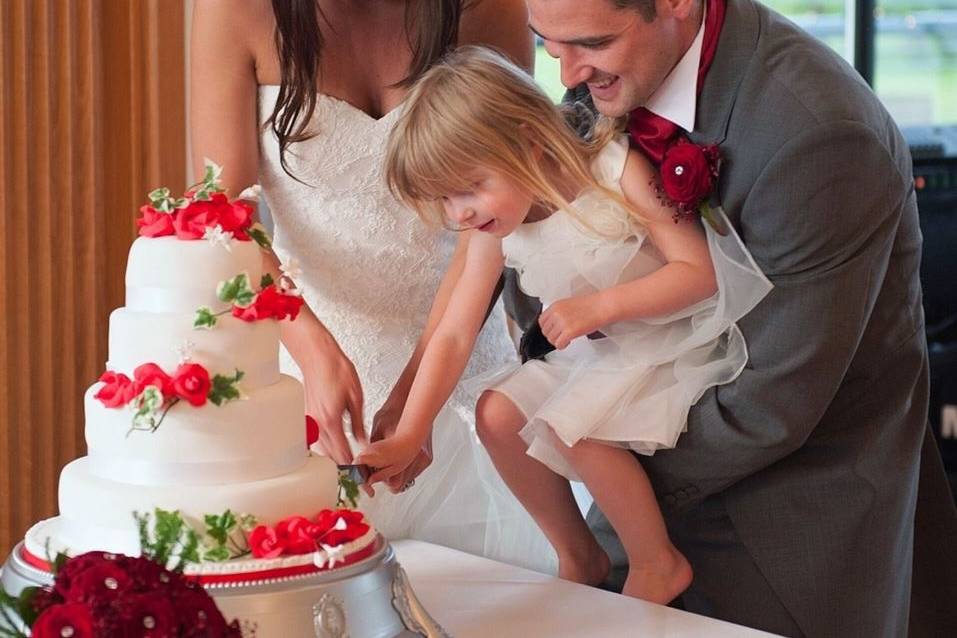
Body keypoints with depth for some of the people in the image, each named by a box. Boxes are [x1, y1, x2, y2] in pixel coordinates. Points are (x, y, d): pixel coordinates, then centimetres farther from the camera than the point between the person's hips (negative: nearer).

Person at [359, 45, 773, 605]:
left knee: (576, 429, -25)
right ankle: (578, 557, 12)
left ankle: (658, 564, -4)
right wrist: (407, 439, -13)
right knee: (496, 414, -4)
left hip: (674, 343, -7)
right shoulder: (495, 232, -7)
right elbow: (453, 335, -6)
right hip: (593, 350, 7)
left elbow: (699, 271, -24)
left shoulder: (621, 174, -25)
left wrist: (600, 305, -33)